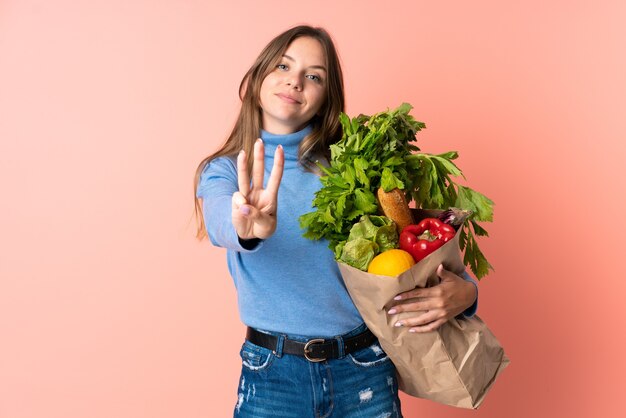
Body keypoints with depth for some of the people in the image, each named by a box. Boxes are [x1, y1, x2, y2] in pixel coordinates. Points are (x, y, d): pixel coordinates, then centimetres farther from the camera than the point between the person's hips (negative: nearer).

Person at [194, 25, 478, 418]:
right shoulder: (223, 171, -1)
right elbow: (220, 220, -23)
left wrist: (465, 291, -18)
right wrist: (247, 228, -46)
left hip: (364, 374, 1)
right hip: (272, 375, 0)